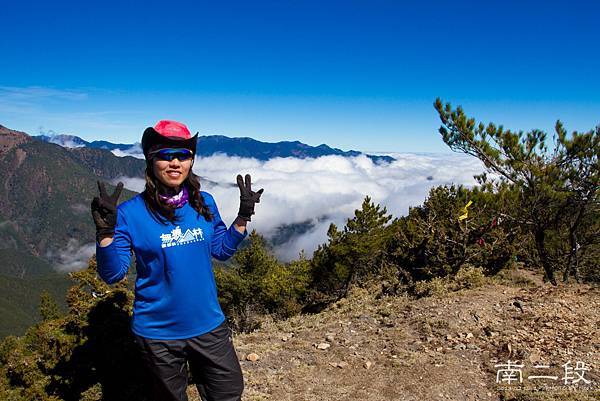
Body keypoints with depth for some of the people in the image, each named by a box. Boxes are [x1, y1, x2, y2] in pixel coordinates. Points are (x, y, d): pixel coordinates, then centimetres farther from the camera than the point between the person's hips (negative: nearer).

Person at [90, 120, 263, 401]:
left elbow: (222, 250, 9)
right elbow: (112, 274, -14)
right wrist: (105, 230, -27)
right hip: (158, 334, -3)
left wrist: (243, 216, -1)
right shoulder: (130, 212, -13)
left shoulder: (204, 203, -2)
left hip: (208, 326, 3)